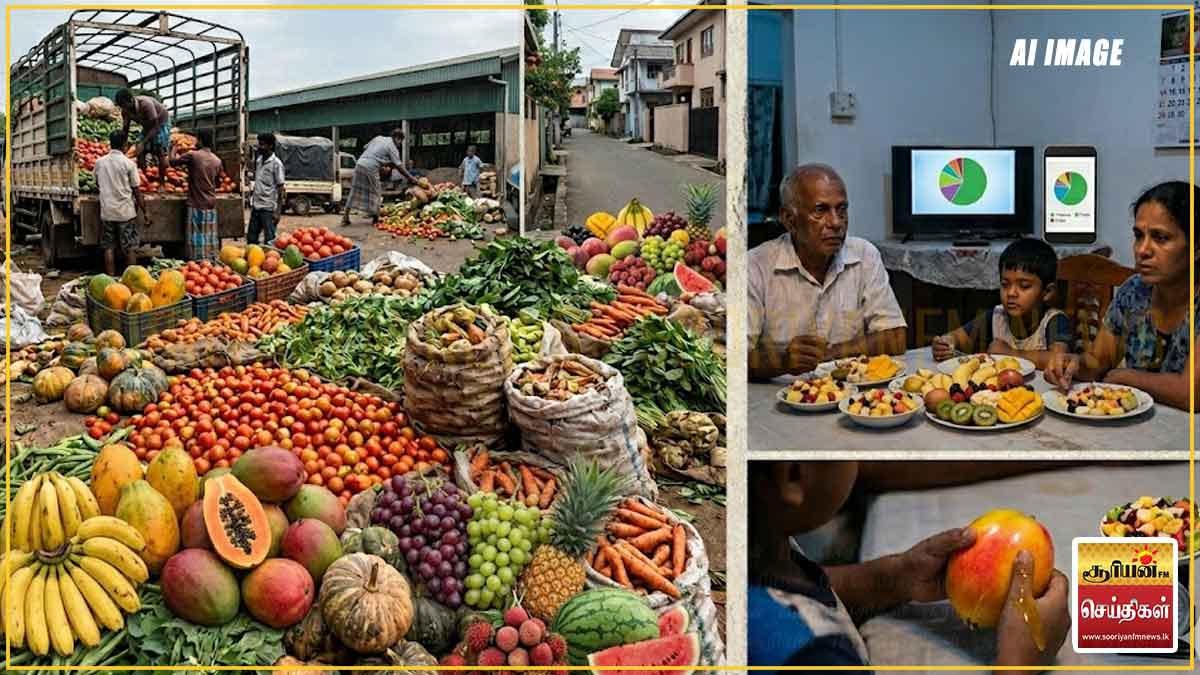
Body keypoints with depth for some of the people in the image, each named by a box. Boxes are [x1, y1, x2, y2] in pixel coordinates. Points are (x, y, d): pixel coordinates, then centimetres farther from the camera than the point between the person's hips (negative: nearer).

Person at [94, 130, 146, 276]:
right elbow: (136, 190, -7)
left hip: (107, 211, 3)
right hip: (125, 211, -3)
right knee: (130, 248, 4)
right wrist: (144, 212, 0)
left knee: (109, 247, 8)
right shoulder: (128, 163, -9)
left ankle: (111, 278, 8)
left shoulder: (99, 162, 3)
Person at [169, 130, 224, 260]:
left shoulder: (192, 155, -11)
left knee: (197, 237, -2)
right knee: (210, 237, 9)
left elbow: (172, 161, 0)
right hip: (211, 204, 5)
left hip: (197, 204, -5)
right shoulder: (217, 161, 4)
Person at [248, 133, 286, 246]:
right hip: (256, 206, 7)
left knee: (269, 241, -1)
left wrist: (278, 211, -16)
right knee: (251, 239, 11)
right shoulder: (258, 159, 11)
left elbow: (281, 189, -11)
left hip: (268, 208, -7)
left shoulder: (276, 163, -10)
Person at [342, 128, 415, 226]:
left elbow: (365, 148, 22)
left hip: (360, 164, 6)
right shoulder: (392, 148, -1)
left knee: (355, 192, 11)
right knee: (375, 193, 9)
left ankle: (345, 217, 11)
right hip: (371, 169, -6)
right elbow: (399, 166, -6)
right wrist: (411, 178, -1)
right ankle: (376, 218, 13)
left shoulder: (378, 138, 18)